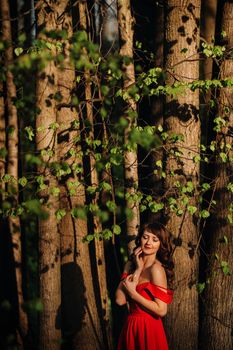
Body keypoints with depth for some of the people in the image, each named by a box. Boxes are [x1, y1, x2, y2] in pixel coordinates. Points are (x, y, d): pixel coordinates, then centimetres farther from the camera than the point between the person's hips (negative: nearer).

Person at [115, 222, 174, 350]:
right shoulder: (130, 265, 3)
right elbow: (120, 300, -9)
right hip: (131, 326, 7)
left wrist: (133, 293, -16)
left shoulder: (156, 268, -17)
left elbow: (161, 310, -22)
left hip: (149, 329, -6)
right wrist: (138, 270, -12)